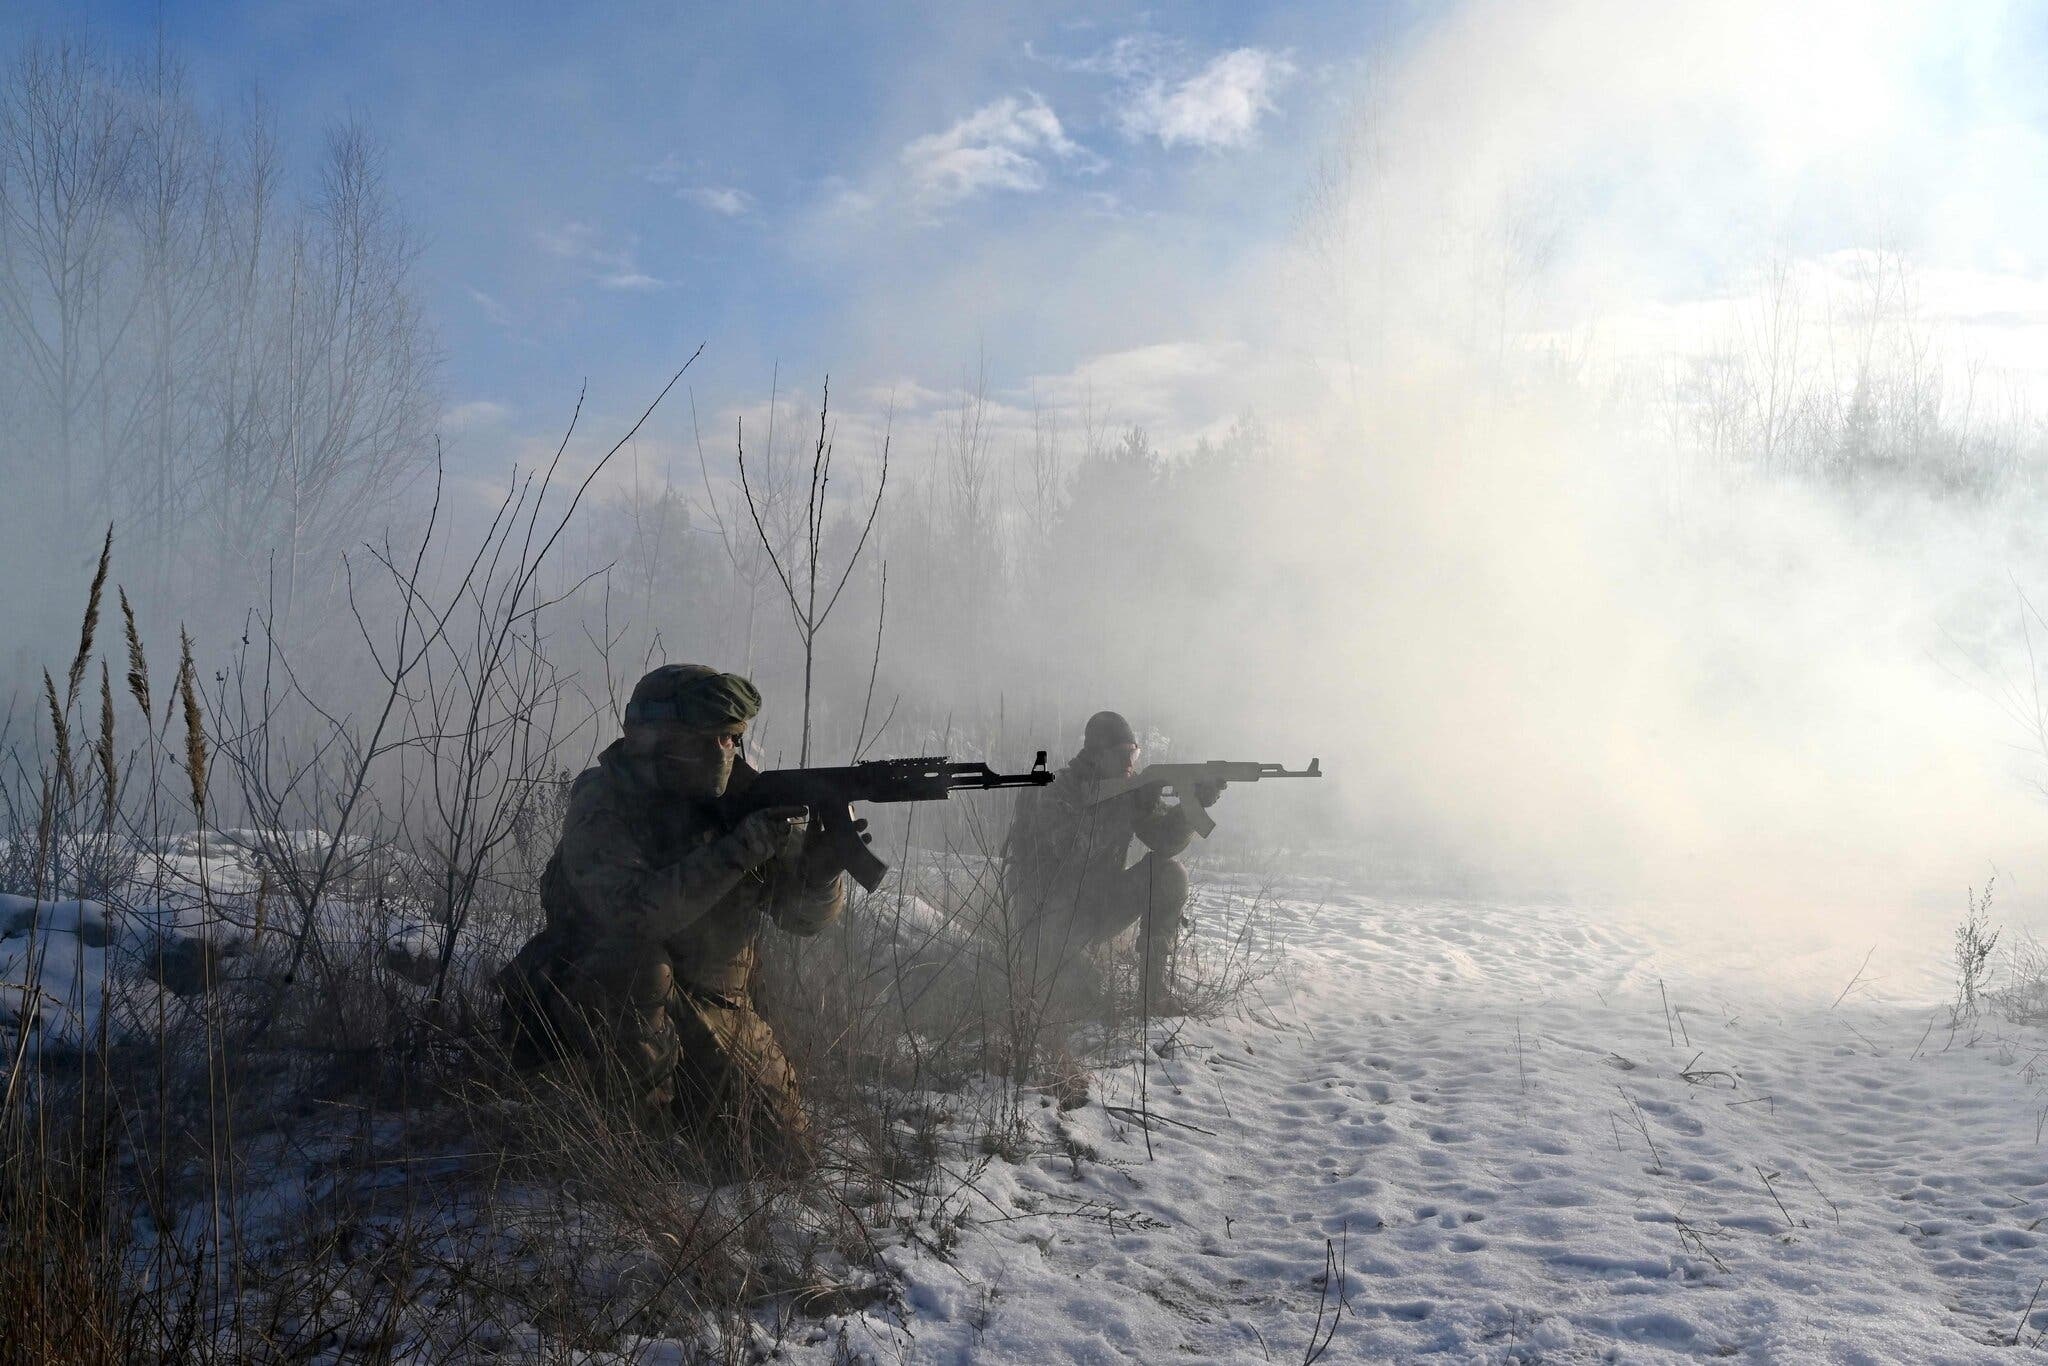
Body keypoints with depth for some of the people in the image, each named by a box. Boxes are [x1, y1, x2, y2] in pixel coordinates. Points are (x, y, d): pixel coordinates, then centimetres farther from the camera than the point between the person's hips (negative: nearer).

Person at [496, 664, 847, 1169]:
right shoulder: (602, 805, -15)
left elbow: (806, 916, -2)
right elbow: (632, 912, -32)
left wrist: (822, 862, -24)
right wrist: (739, 849, -35)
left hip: (717, 1010, 4)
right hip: (599, 1007, -4)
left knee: (784, 1156, -3)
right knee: (633, 959, -36)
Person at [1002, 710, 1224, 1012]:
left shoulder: (1131, 789, 0)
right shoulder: (1056, 791, -16)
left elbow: (1164, 841, -9)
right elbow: (1071, 850, -32)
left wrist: (1194, 805, -27)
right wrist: (1130, 807, -34)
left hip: (1101, 908, 6)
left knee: (1169, 874, -13)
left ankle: (1153, 983, -9)